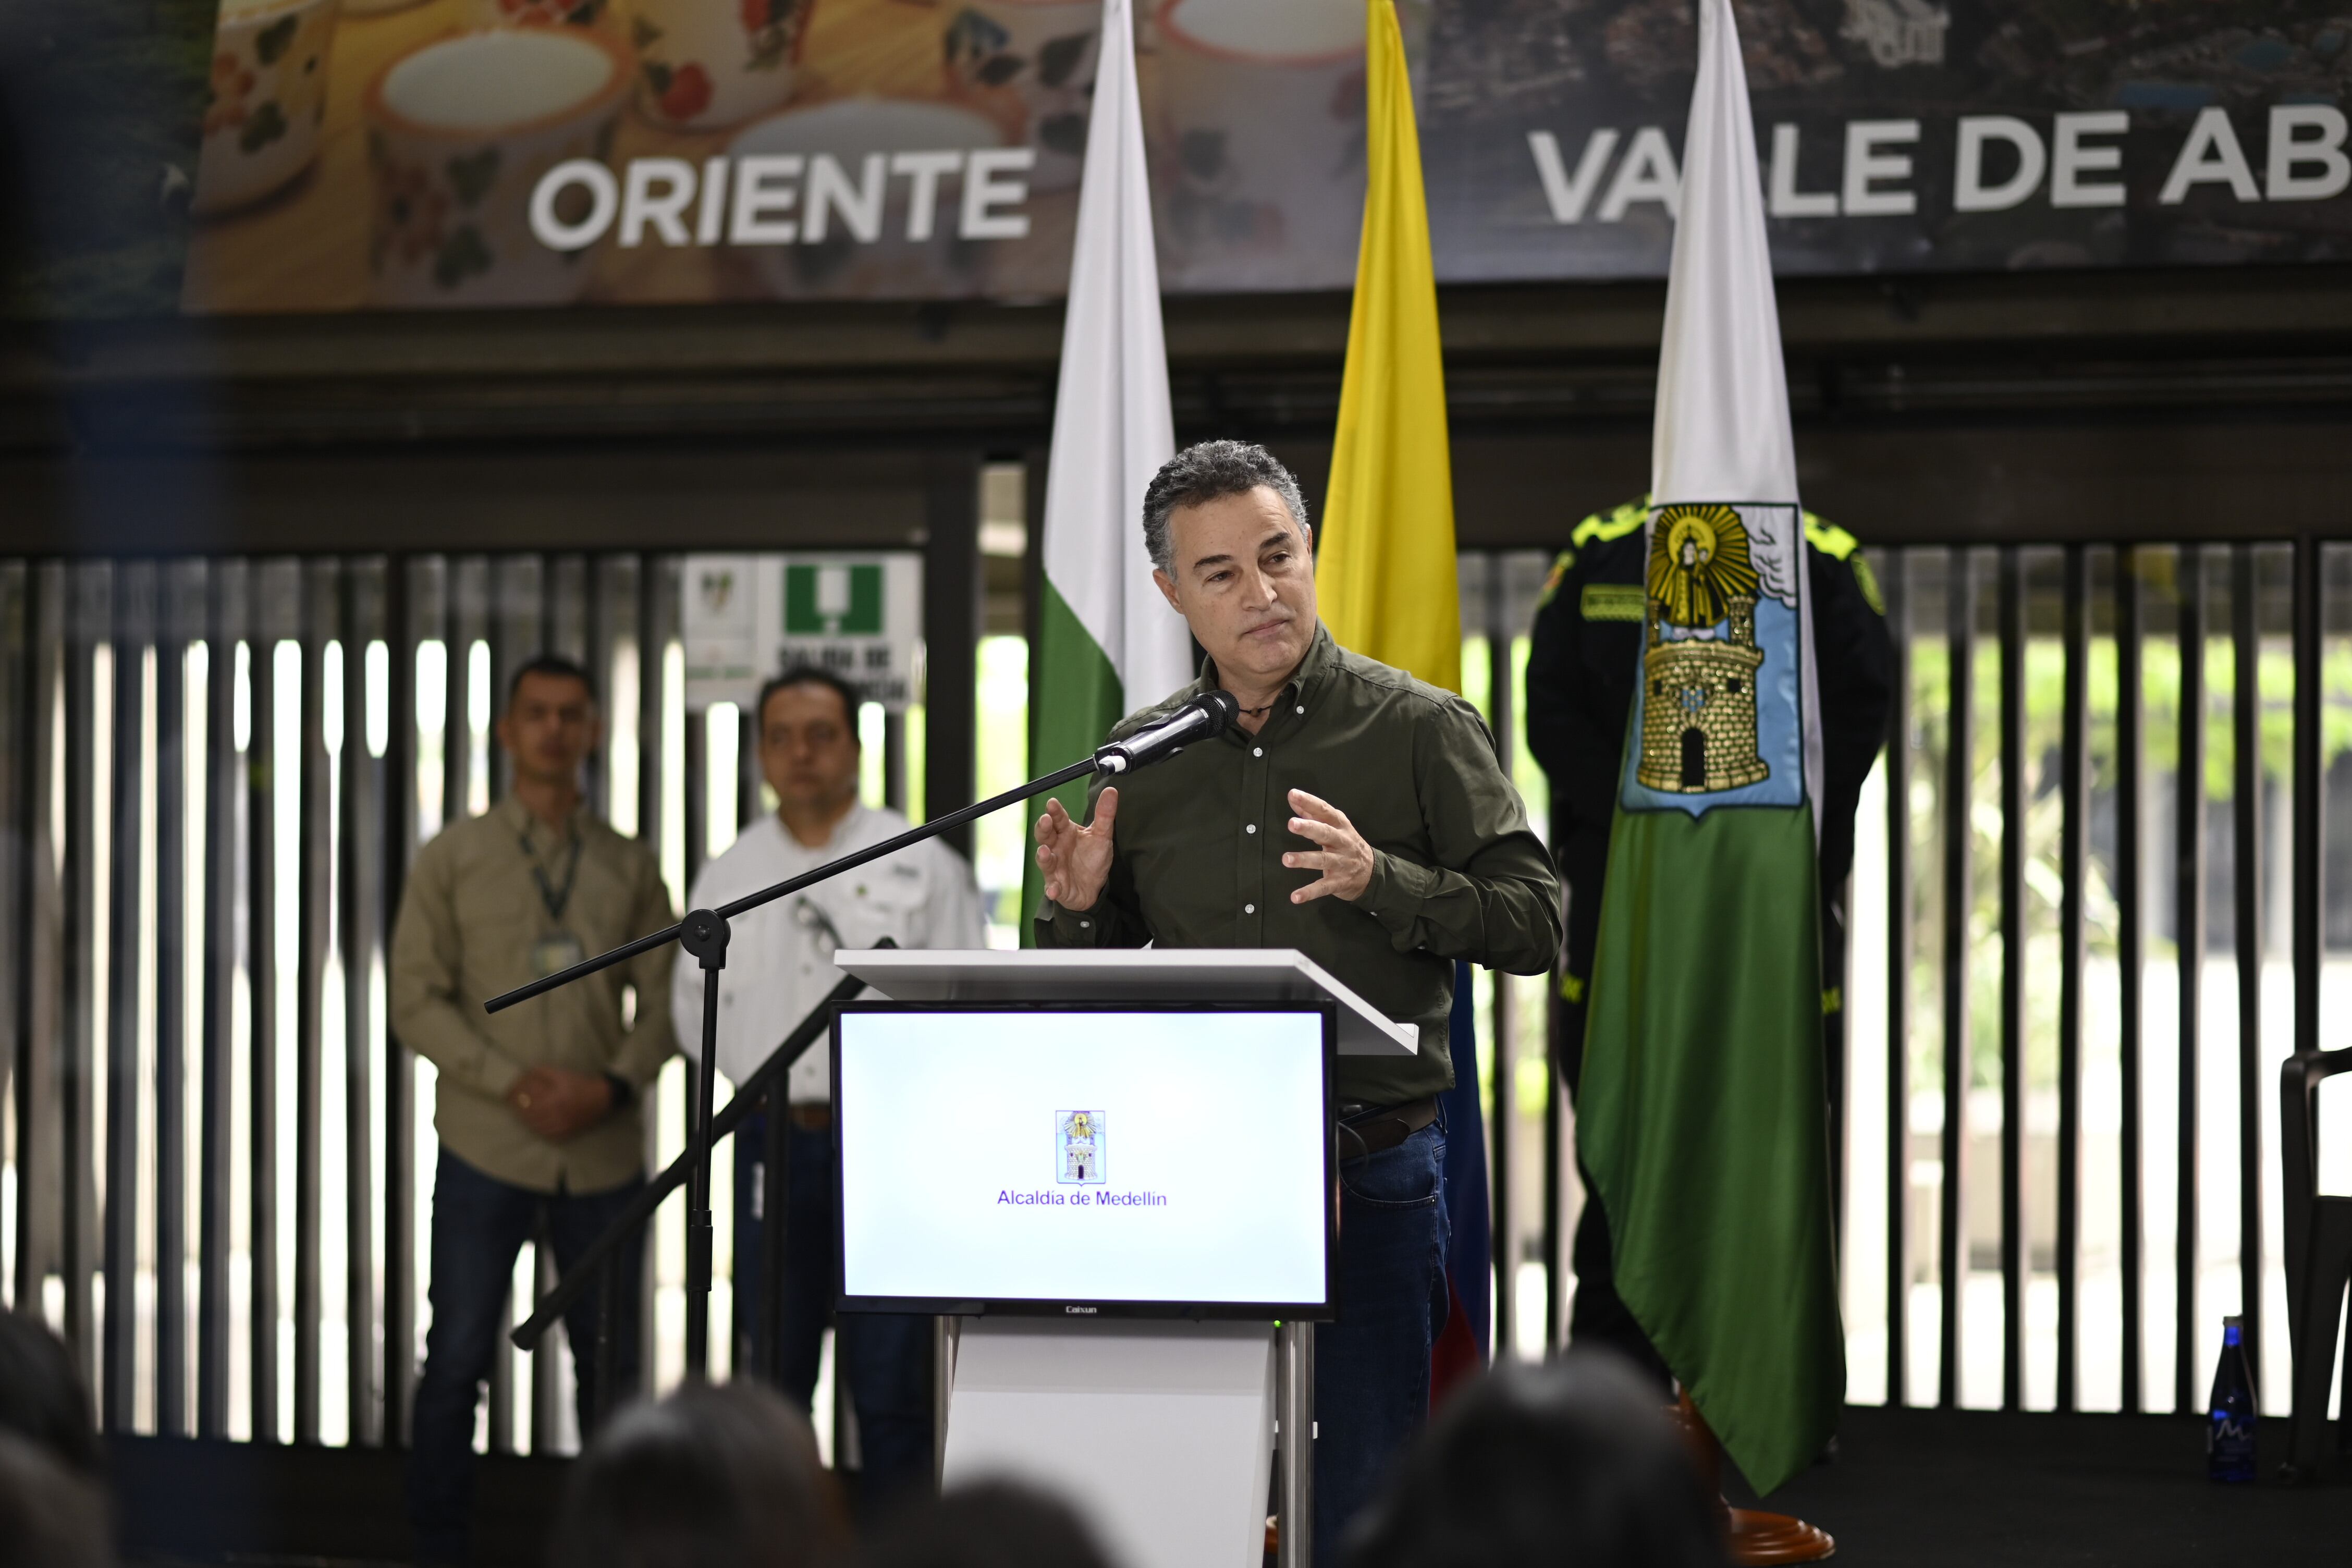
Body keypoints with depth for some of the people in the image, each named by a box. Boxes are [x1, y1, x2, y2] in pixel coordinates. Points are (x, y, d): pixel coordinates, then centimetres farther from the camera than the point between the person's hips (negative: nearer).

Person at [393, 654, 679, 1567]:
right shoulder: (453, 860, 4)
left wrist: (614, 1085, -11)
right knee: (457, 1362, -1)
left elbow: (664, 999, 8)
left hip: (604, 1151, 2)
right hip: (486, 1149, -2)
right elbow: (417, 999, -2)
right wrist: (512, 1084, -14)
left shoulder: (629, 869, 9)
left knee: (611, 1359, 6)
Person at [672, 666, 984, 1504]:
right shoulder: (729, 875, 12)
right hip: (774, 1141, 3)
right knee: (770, 1376, 8)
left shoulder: (922, 863, 2)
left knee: (890, 1378, -4)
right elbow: (695, 1003, 20)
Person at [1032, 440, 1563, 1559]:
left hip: (1373, 1172, -3)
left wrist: (1379, 882, -19)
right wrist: (1074, 910, -4)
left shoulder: (1418, 730, 2)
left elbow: (1534, 924, -4)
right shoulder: (1141, 762, 12)